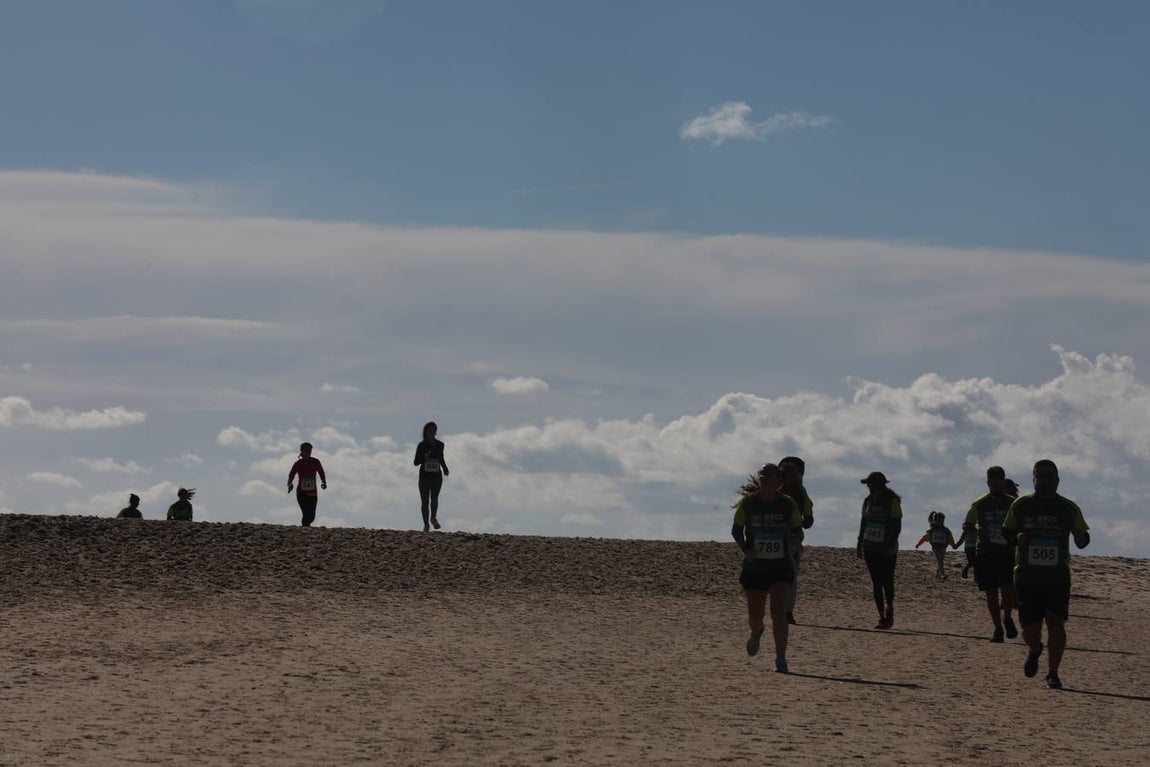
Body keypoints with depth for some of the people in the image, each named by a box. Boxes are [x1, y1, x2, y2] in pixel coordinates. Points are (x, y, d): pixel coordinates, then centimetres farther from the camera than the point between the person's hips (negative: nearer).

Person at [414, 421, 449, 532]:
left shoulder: (439, 445, 8)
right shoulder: (421, 446, -1)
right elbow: (416, 462, 0)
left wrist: (445, 469, 7)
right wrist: (424, 457, -18)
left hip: (437, 477, 1)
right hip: (424, 476, -1)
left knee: (434, 498, -19)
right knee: (425, 501, -1)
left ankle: (433, 518, 3)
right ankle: (426, 524, 12)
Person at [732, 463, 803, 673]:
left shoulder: (788, 505, -5)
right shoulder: (747, 503, -6)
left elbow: (797, 528, 11)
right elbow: (736, 530, 4)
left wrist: (792, 549, 0)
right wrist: (745, 549, -12)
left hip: (781, 568, -1)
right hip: (754, 567, 1)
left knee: (778, 611, -17)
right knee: (755, 615, 11)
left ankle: (781, 660, -14)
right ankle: (756, 633, 49)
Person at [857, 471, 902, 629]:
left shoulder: (892, 501, -8)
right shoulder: (868, 501, 10)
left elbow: (897, 525, -9)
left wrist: (890, 545, -18)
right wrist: (860, 545, 12)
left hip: (887, 549, -5)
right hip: (870, 548, 5)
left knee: (887, 582, -3)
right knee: (876, 583, 2)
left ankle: (889, 612, 14)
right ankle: (882, 617, 4)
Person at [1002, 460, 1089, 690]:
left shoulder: (1069, 508, 4)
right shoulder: (1020, 506, 5)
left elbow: (1082, 540, 10)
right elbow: (1006, 532, 13)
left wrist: (1080, 537, -15)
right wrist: (1018, 538, -10)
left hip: (1058, 577, -1)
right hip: (1027, 576, 1)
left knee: (1056, 623, -14)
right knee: (1030, 629, 1)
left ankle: (1053, 673, -3)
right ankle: (1035, 650, 36)